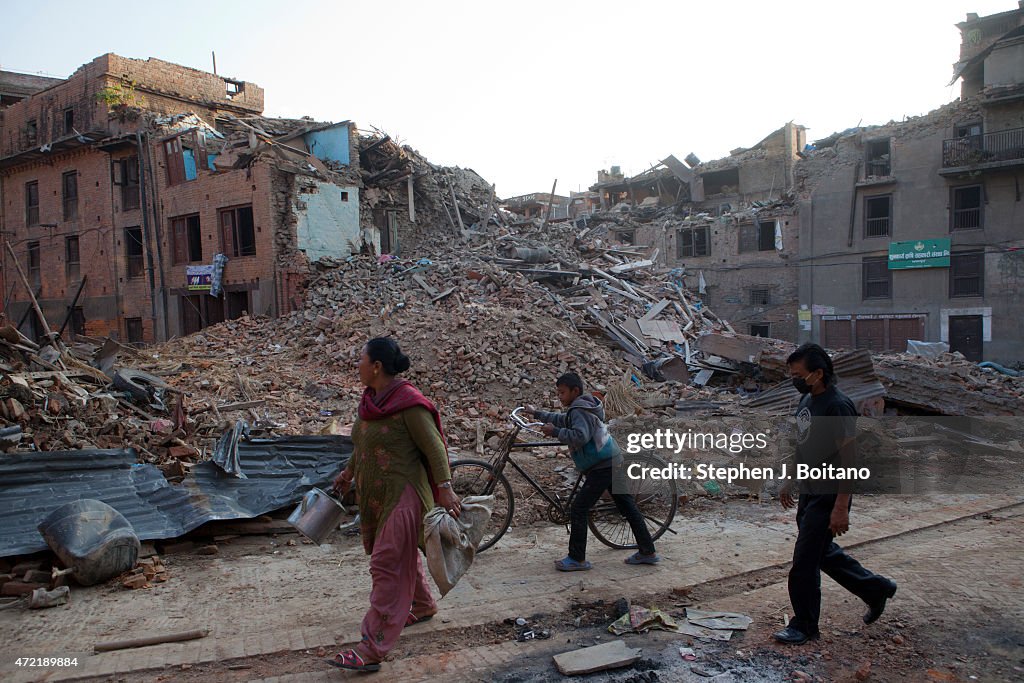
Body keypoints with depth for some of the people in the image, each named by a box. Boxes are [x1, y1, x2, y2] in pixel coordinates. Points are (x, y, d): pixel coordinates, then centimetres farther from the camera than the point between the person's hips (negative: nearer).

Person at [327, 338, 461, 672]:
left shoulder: (409, 404, -19)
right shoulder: (370, 399, 7)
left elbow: (434, 447, -18)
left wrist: (445, 488, -23)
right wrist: (349, 471, 32)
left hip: (402, 494, -9)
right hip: (373, 493, 9)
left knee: (387, 565, -7)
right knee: (402, 555, 22)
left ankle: (372, 649, -3)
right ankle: (424, 605, 44)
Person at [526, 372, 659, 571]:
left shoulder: (580, 411, -13)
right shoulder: (582, 408, 18)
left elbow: (580, 436, -29)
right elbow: (562, 420, 34)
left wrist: (555, 432, -22)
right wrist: (536, 414, 36)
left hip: (602, 468, -11)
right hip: (614, 463, 11)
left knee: (578, 510, -5)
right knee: (628, 508, 13)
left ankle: (577, 559, 1)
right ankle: (648, 552, 19)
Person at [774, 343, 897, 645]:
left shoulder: (837, 406, -21)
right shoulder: (807, 399, 7)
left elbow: (849, 459, -22)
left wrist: (841, 508, -23)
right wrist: (790, 482, 20)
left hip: (828, 497, -9)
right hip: (809, 493, 9)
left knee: (805, 559, -2)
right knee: (823, 552, 21)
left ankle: (804, 626, 14)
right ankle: (875, 587, 39)